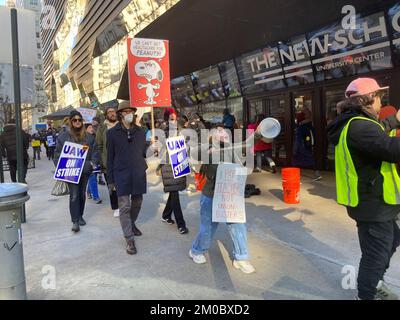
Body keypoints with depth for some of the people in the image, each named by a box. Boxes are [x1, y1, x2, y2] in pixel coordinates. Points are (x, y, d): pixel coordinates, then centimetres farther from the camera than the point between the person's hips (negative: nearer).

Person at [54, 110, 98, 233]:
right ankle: (75, 221, -2)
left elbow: (94, 151, 9)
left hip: (85, 170, 3)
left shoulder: (89, 137, 6)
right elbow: (58, 153, 3)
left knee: (82, 194, 14)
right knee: (74, 195, -6)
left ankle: (80, 216, 29)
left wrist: (93, 163, -5)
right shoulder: (64, 136, 0)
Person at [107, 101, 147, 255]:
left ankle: (132, 223, 42)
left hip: (138, 173, 3)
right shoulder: (112, 132, -1)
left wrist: (144, 168, 5)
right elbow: (110, 157, 0)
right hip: (121, 174, -3)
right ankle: (129, 239, 6)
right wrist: (110, 179, -1)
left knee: (137, 202, 15)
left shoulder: (140, 131, 7)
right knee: (124, 206, -3)